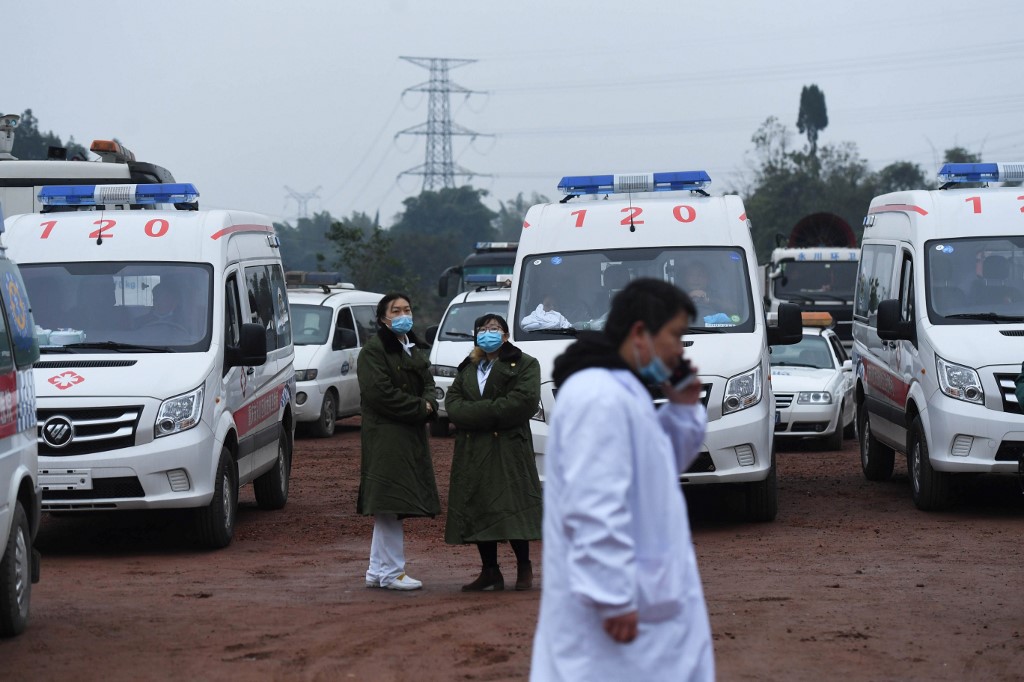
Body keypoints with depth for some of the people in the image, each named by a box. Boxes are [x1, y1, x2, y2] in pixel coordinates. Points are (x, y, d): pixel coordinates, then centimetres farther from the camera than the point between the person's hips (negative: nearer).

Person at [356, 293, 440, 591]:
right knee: (388, 504, -9)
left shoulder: (414, 349, 19)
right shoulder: (374, 350, -9)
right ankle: (391, 573, -6)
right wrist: (419, 407, -14)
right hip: (385, 436, -9)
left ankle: (377, 571, 18)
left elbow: (428, 383, 18)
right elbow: (378, 392, -17)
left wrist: (429, 404, -5)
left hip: (411, 437, 9)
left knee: (387, 508, 12)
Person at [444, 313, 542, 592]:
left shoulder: (523, 365, 4)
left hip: (509, 450, -5)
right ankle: (489, 572, 11)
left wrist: (476, 412, -12)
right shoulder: (467, 368, 20)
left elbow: (523, 401, -12)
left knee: (512, 509, -8)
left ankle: (524, 568, 4)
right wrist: (491, 413, -13)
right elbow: (452, 403, 6)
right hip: (473, 452, 5)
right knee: (477, 512, 4)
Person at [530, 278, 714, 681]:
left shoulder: (623, 391, 14)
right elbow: (594, 508, -25)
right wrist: (614, 598, -25)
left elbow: (657, 466, 26)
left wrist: (683, 410, 11)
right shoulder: (600, 398, -19)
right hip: (613, 604, -11)